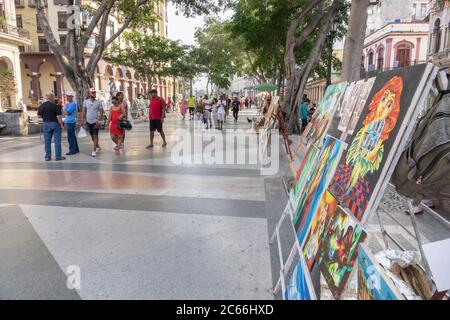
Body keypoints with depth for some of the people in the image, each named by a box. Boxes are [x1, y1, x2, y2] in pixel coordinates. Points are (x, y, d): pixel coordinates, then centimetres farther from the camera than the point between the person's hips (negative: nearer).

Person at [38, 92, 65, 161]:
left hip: (46, 124, 4)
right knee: (57, 141, 1)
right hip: (55, 124, -4)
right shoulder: (55, 106, -13)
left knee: (47, 141, 10)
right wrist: (61, 125, -9)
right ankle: (58, 157, 3)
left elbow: (39, 115, 9)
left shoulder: (42, 106, 2)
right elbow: (59, 117, -16)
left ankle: (48, 156, 14)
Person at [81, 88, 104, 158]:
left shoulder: (99, 102, -5)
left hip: (95, 121, -3)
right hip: (88, 121, 4)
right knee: (92, 136, 13)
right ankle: (97, 146, 31)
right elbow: (84, 111, 7)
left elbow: (101, 112, -7)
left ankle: (94, 151, -7)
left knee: (95, 136, -7)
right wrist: (82, 119, 1)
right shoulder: (86, 102, 1)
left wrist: (99, 121, -15)